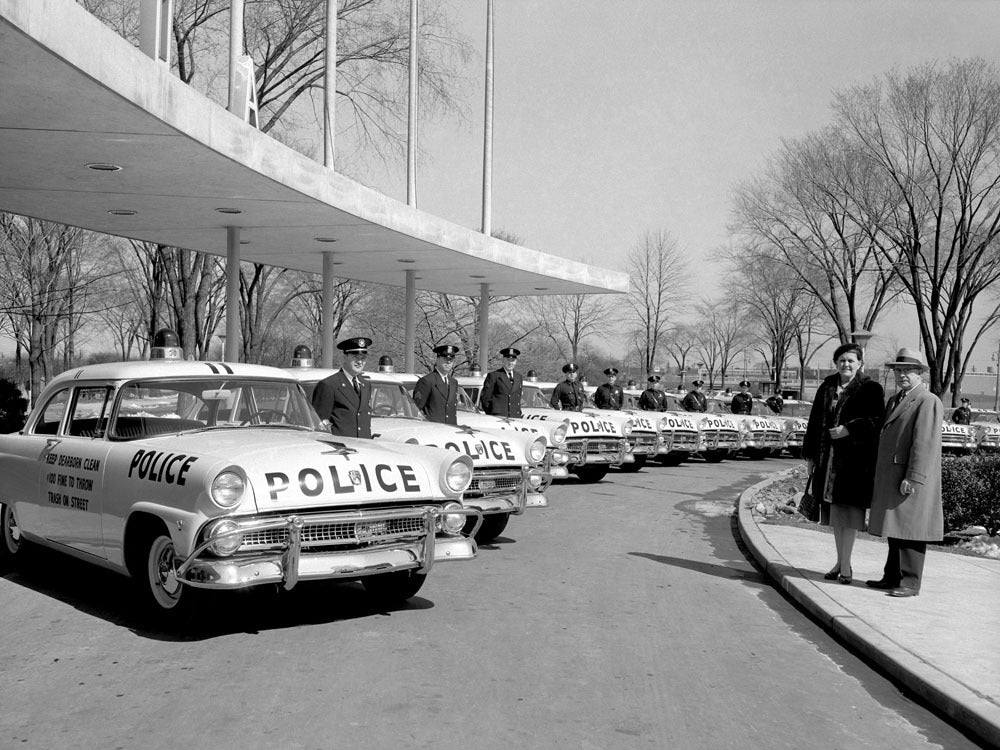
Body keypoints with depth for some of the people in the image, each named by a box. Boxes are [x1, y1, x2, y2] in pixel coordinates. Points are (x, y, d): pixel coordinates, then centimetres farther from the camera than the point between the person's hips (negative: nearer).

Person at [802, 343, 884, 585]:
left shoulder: (870, 389, -2)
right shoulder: (827, 388, 12)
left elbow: (876, 421, -11)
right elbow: (815, 422, 13)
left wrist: (848, 429, -20)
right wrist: (810, 456, 11)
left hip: (855, 456, -5)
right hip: (829, 456, 5)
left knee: (849, 508, -6)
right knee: (834, 508, 10)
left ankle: (846, 564, -1)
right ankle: (841, 561, 20)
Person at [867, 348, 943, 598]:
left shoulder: (929, 402, -10)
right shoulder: (894, 400, 19)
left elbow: (925, 443, -17)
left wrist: (912, 478, -22)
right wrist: (879, 475, 16)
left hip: (912, 480, -9)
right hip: (891, 478, 9)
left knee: (910, 532, -5)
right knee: (895, 530, 13)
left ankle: (910, 583, 1)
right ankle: (892, 578, 20)